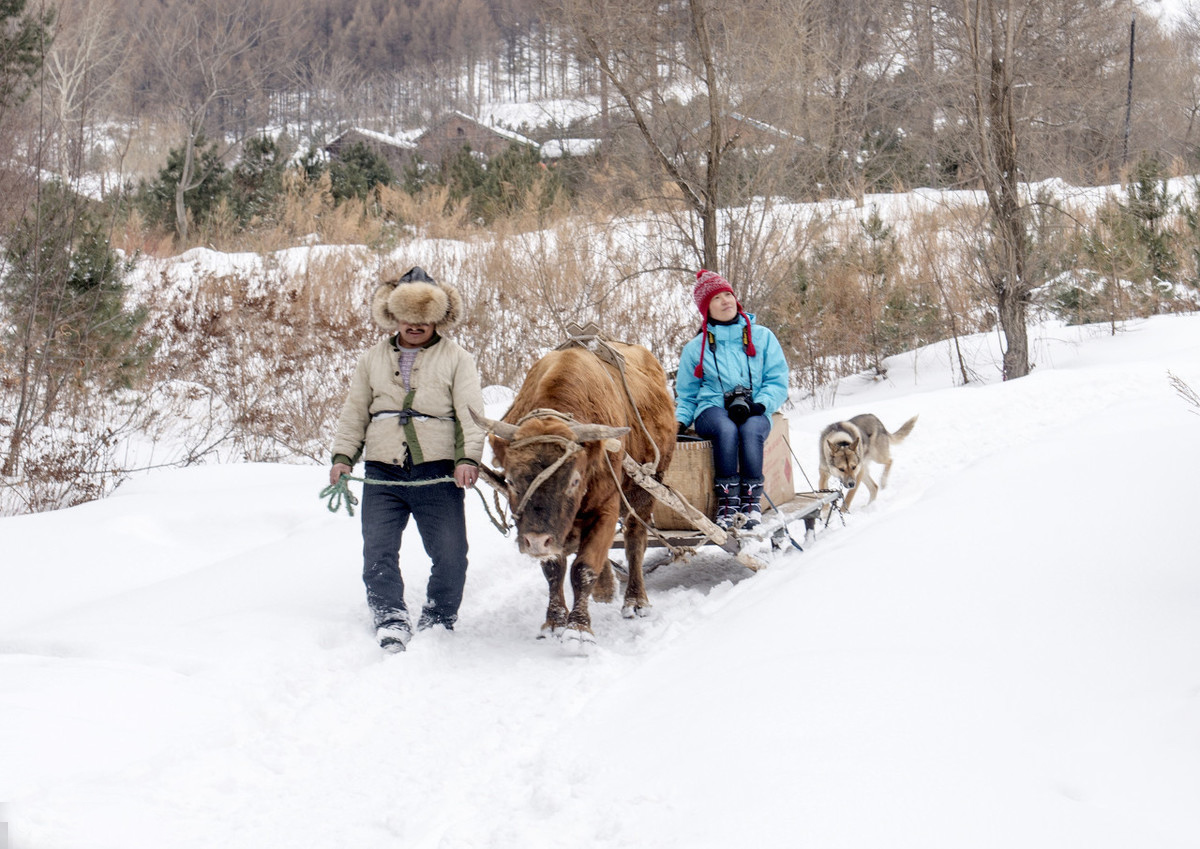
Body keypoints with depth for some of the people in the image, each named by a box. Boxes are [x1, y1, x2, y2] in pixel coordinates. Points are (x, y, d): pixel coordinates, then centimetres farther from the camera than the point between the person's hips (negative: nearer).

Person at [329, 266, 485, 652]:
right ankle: (390, 618, -1)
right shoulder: (373, 358, 17)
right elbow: (354, 412, 19)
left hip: (438, 475, -2)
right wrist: (343, 456, 6)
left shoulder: (456, 359, 7)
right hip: (382, 475, 2)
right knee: (378, 549, -7)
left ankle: (439, 619, 18)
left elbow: (471, 412, -1)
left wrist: (468, 458, -15)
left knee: (449, 553, 0)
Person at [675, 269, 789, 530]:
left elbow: (778, 381, 6)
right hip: (712, 409, 0)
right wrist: (680, 420, -2)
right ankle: (726, 505, -39)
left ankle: (752, 503, -37)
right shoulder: (695, 348, 16)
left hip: (754, 413, 0)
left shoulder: (762, 337, 12)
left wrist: (758, 405, -13)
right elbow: (686, 394, 20)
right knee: (726, 430, -37)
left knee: (751, 430, -37)